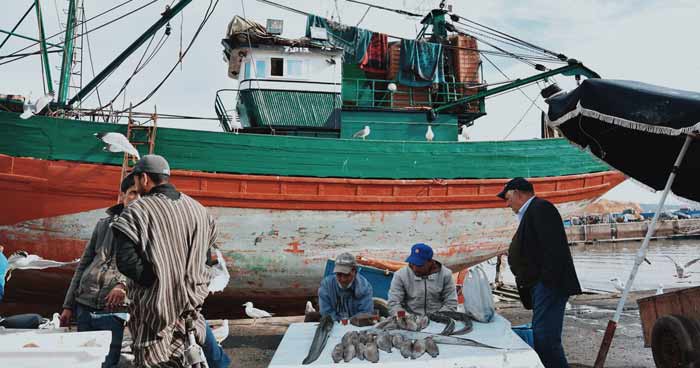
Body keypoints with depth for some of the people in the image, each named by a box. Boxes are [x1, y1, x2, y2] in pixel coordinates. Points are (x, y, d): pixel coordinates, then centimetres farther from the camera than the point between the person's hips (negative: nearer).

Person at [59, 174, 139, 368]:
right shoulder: (104, 224, 15)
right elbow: (83, 264, 18)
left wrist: (124, 284, -30)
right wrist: (68, 305, 14)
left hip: (114, 308, -4)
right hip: (85, 305, 5)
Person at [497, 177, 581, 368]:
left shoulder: (540, 208, -9)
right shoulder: (531, 212, 21)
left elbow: (553, 247, -19)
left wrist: (550, 280, -22)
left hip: (548, 285, -11)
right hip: (539, 286, 11)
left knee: (544, 338, -15)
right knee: (540, 336, 14)